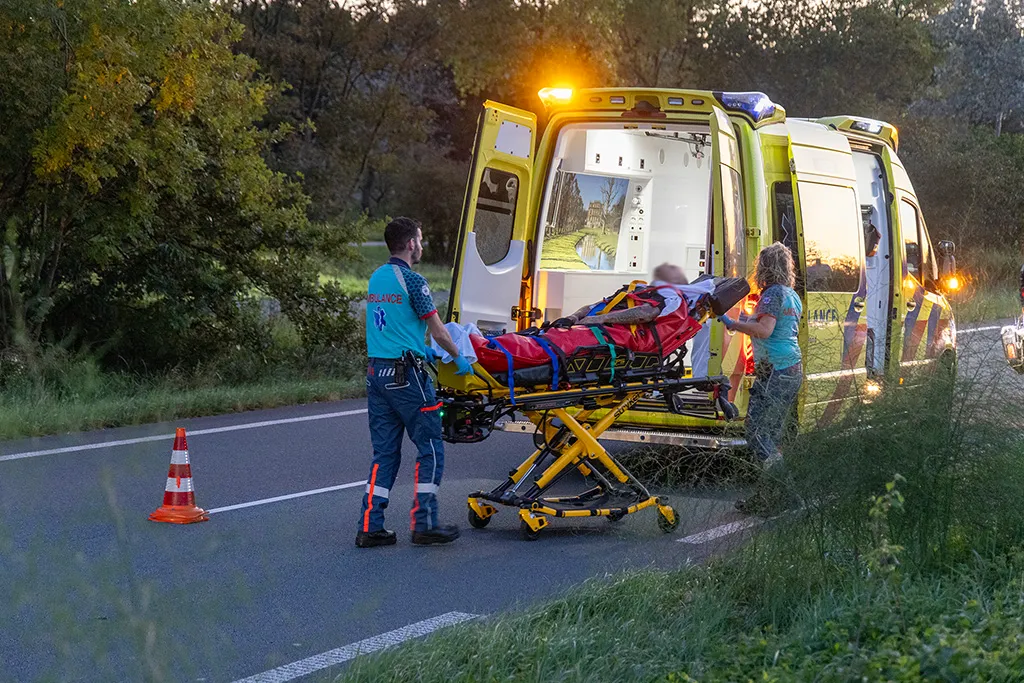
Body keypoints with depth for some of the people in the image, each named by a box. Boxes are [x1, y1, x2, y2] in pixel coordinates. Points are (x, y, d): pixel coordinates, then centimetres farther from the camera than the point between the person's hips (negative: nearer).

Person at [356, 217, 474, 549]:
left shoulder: (376, 278, 13)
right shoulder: (411, 280, -11)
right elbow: (437, 329, -9)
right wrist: (459, 358, 6)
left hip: (376, 372, 8)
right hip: (405, 374, -8)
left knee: (384, 452, 10)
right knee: (430, 449, 3)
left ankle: (370, 527, 6)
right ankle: (424, 524, 3)